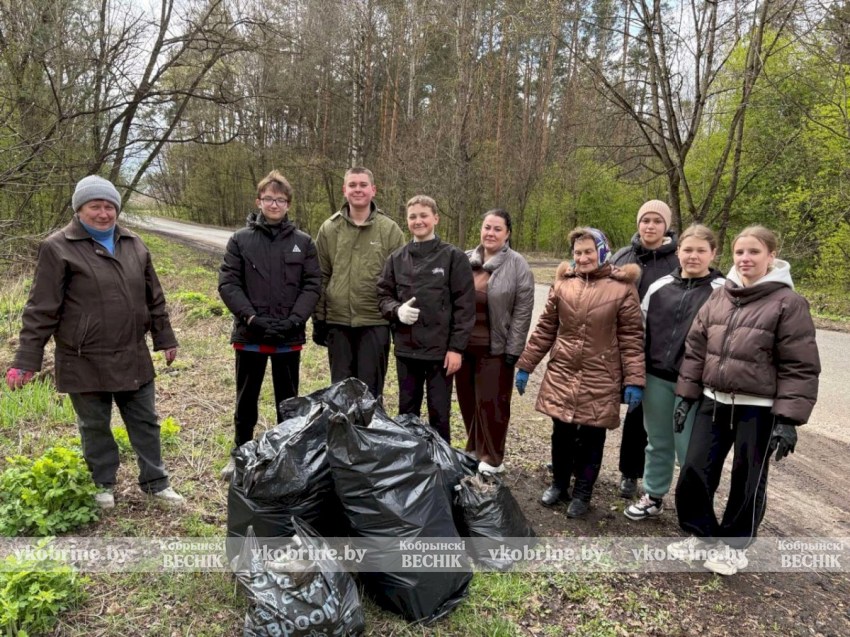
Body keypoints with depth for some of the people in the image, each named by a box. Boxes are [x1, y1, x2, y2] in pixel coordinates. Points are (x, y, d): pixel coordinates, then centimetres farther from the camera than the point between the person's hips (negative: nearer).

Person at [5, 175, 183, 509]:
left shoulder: (133, 244, 7)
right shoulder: (58, 248, -8)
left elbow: (154, 298, 13)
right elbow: (41, 309, -9)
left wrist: (165, 338, 14)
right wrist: (26, 361, -10)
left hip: (133, 357, 4)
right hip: (85, 362, -4)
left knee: (145, 422, 13)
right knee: (95, 427, 13)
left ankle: (155, 482, 28)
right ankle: (103, 485, 33)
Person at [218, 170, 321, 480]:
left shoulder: (303, 242, 4)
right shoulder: (240, 239, 2)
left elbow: (312, 284, 0)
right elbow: (228, 284, -4)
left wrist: (294, 320, -13)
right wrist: (253, 318, -15)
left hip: (289, 337, 0)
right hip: (249, 335, 0)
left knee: (288, 400, 12)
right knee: (246, 399, 13)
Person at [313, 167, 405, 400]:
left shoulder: (390, 229, 0)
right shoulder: (329, 229, 6)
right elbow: (320, 277, 8)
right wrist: (318, 319, 5)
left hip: (375, 322, -2)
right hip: (337, 322, 2)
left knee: (370, 389, 6)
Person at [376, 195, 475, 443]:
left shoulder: (453, 257, -4)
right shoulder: (397, 258, 6)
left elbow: (465, 306, -7)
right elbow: (383, 295, 12)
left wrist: (456, 347, -11)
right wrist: (397, 310, -11)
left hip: (441, 350, -3)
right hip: (406, 349, 4)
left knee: (439, 414, 8)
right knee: (407, 412, 17)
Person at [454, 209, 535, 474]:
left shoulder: (517, 265, -6)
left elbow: (523, 311, -8)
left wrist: (513, 350, -12)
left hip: (496, 348, -4)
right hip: (464, 345, 5)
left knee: (491, 403, 2)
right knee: (468, 401, 13)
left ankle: (492, 458, 19)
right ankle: (474, 449, 32)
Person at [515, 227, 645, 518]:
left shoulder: (622, 288, -5)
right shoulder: (562, 283, 3)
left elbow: (632, 338, -4)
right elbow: (545, 328, 8)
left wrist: (634, 380, -9)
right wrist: (525, 364, 7)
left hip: (600, 380, -2)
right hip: (561, 374, 2)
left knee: (591, 438, 9)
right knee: (562, 433, 12)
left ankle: (582, 493, 28)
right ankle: (559, 484, 34)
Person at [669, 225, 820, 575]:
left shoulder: (788, 302, -9)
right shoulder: (719, 297, 5)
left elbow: (800, 367, -11)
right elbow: (696, 348, 8)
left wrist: (788, 419, -15)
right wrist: (687, 395, 6)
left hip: (759, 410, -4)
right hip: (714, 402, 5)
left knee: (747, 481, 10)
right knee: (694, 471, 7)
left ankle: (734, 546, 31)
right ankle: (701, 535, 29)